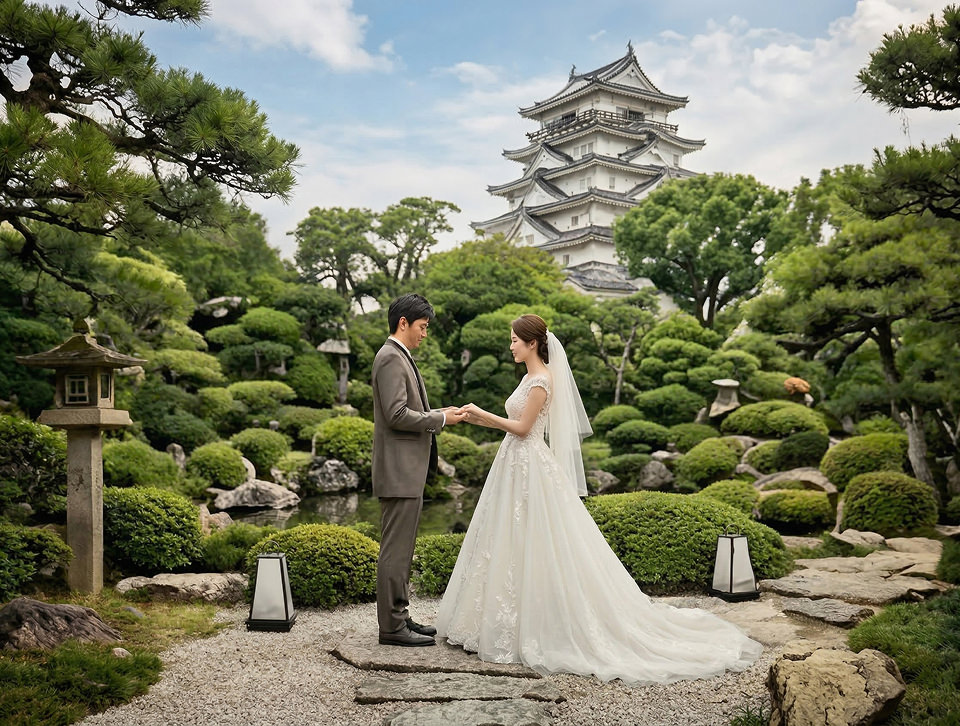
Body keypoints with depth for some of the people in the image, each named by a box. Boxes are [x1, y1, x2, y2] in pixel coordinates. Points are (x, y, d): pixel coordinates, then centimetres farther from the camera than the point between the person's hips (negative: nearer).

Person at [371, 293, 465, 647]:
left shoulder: (400, 357, 18)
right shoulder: (391, 357, -14)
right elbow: (396, 415, -22)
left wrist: (439, 414, 9)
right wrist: (440, 419, -13)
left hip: (408, 471, 11)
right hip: (399, 471, -11)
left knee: (402, 550, 15)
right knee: (395, 550, -5)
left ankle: (400, 617, 23)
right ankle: (391, 626, 2)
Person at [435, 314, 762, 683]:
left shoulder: (541, 380, -15)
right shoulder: (532, 376, 14)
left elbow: (522, 427, -16)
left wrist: (482, 414, -12)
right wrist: (478, 418, 14)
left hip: (530, 468, -10)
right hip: (517, 466, 10)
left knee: (535, 548, -4)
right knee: (514, 548, 13)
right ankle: (518, 623, 21)